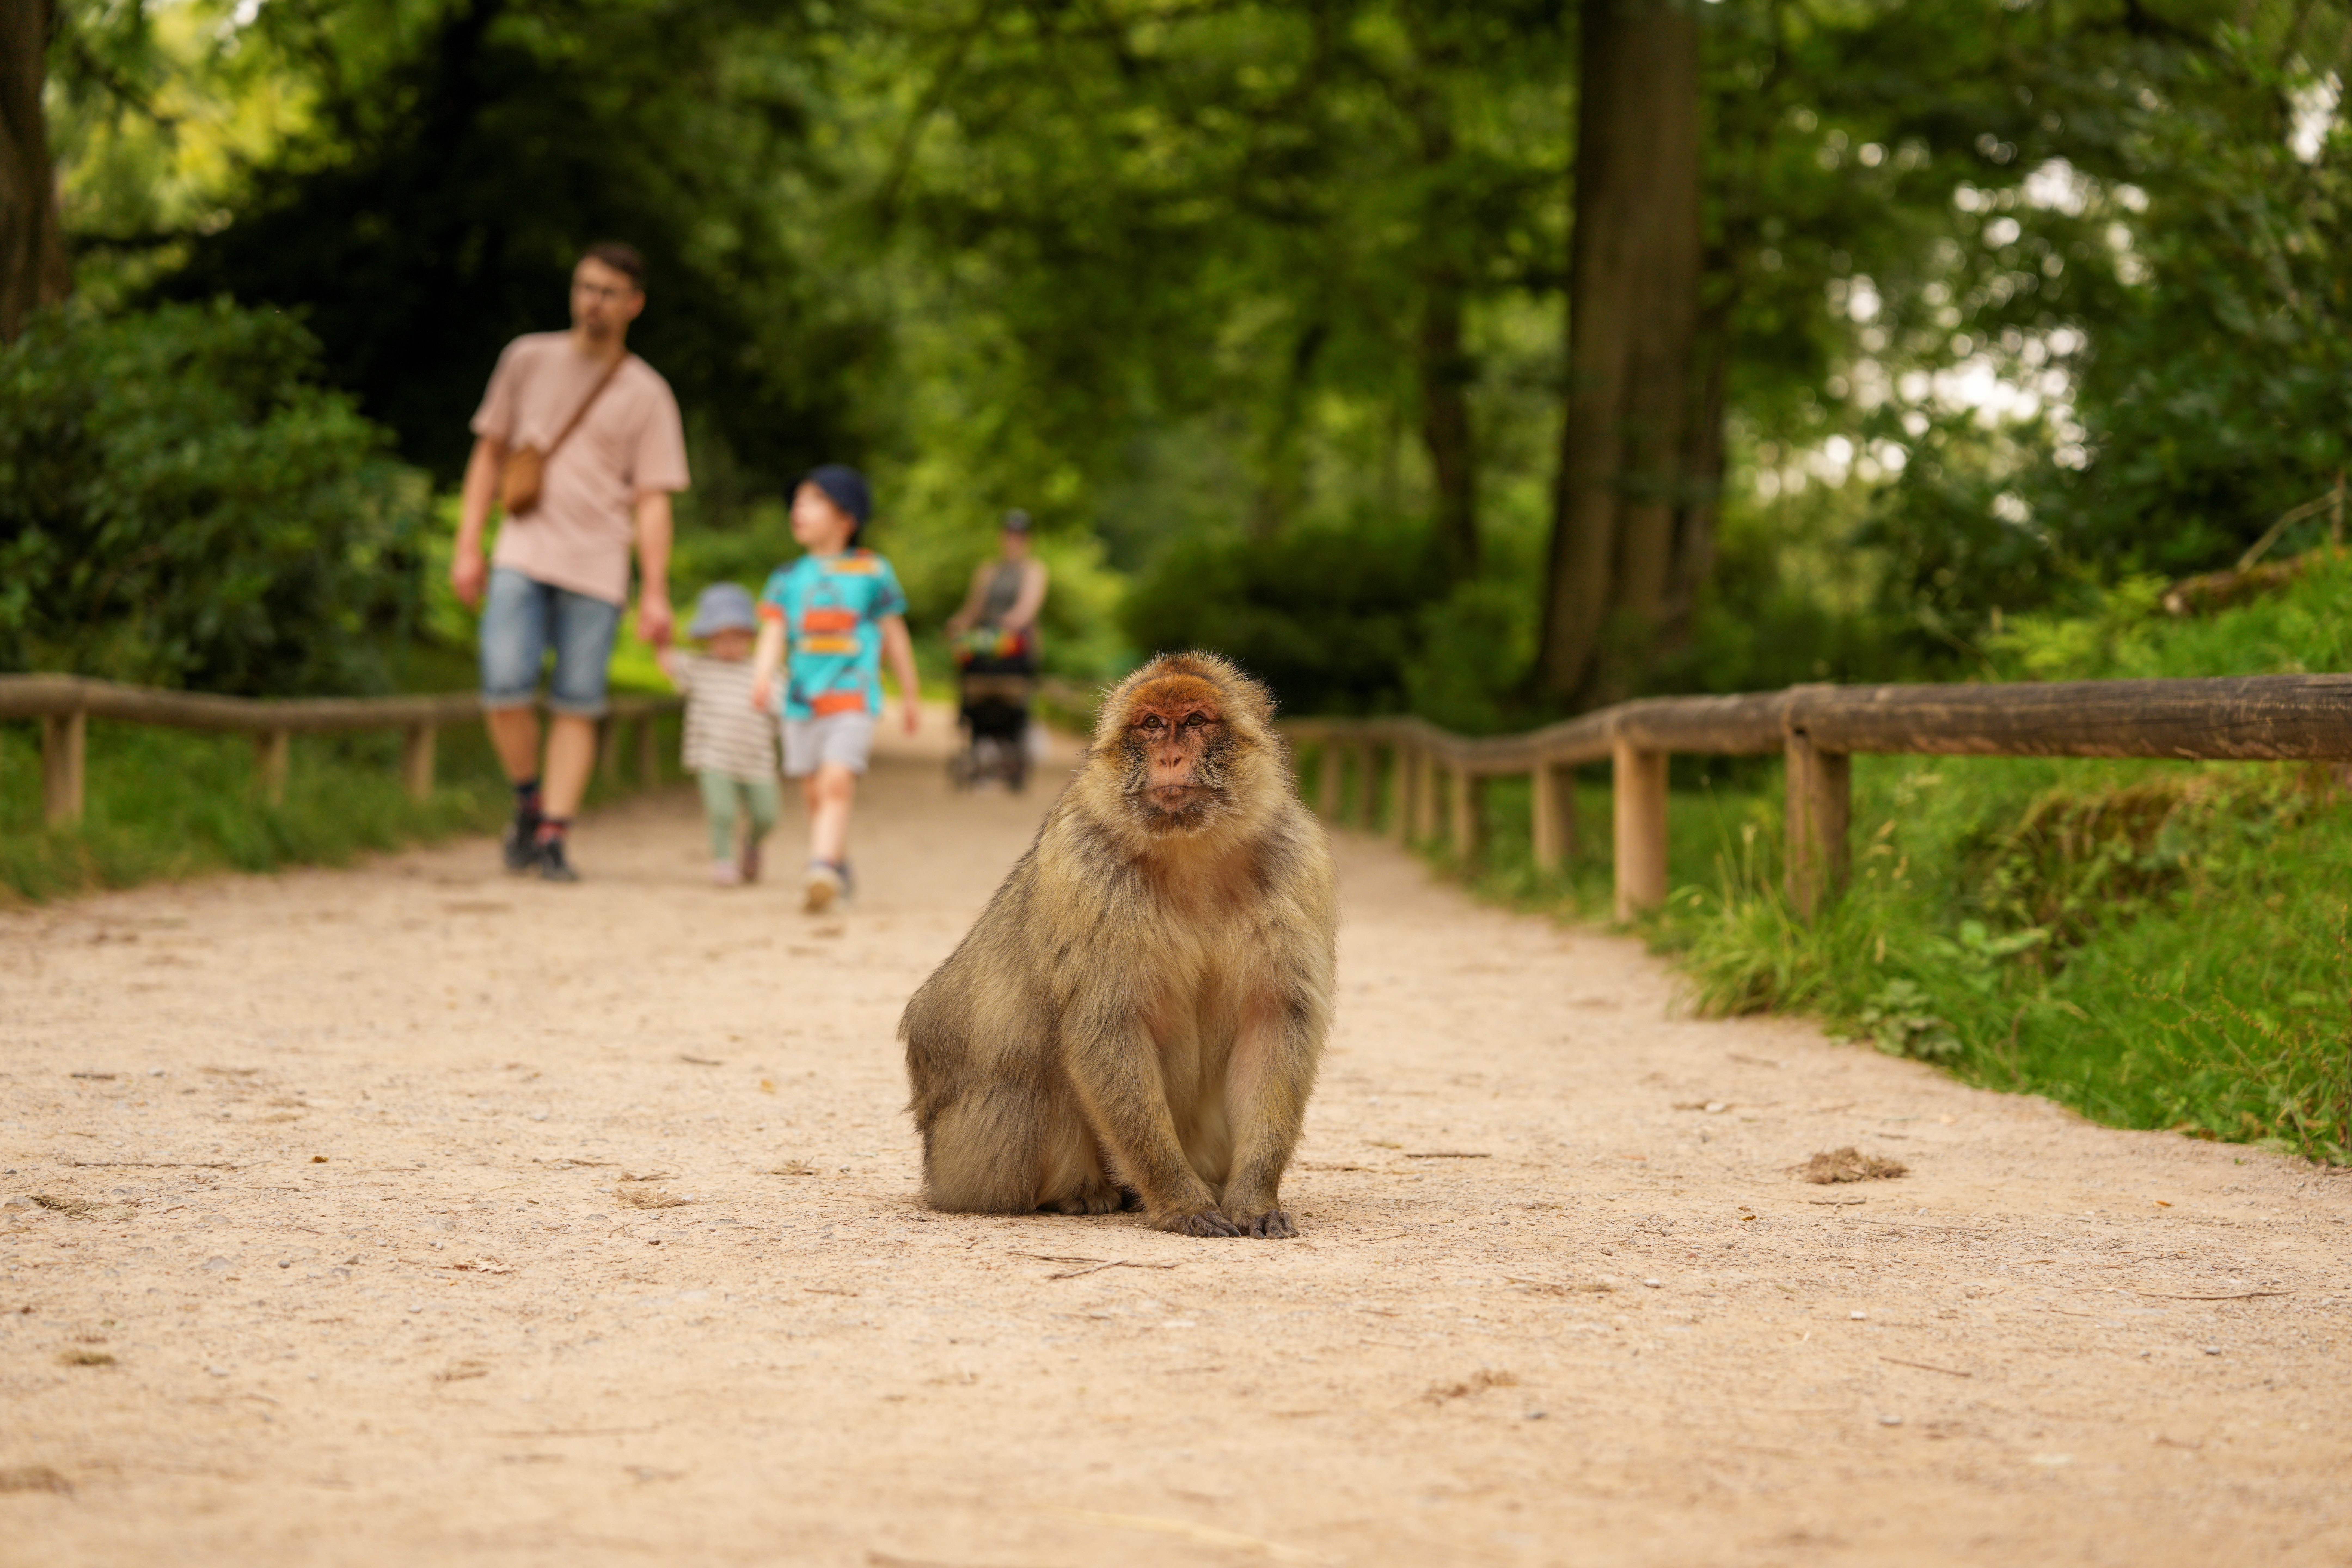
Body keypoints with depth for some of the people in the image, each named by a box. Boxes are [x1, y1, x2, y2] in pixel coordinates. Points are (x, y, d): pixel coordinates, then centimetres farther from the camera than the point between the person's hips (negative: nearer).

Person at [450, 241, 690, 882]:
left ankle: (552, 837, 3)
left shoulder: (647, 394, 5)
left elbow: (653, 501, 2)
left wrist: (656, 594, -5)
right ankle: (529, 801, 13)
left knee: (577, 706, -3)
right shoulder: (527, 360, 10)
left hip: (596, 567, -1)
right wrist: (468, 547, 7)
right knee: (505, 691, -12)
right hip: (522, 557, 1)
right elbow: (490, 455, 14)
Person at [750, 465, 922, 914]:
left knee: (837, 781, -19)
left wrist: (911, 697, 17)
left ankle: (822, 870, -28)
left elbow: (894, 636, 11)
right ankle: (838, 865, 23)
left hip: (854, 697, -4)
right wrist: (763, 675, -18)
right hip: (802, 702, 4)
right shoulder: (789, 578, 10)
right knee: (814, 792, 7)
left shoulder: (872, 572, 4)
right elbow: (774, 633, 2)